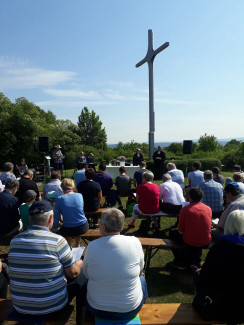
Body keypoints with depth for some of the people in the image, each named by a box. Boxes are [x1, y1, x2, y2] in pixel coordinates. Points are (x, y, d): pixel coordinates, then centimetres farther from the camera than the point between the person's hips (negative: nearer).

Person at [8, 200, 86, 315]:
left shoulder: (14, 241, -7)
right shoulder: (57, 241, -21)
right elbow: (73, 273, -10)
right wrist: (79, 264, 14)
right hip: (52, 305, -5)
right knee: (83, 274, 16)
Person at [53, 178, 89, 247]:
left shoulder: (59, 199, -10)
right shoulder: (80, 195, -4)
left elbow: (56, 218, -3)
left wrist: (54, 228, 14)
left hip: (68, 230, -2)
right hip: (83, 227, 2)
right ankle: (77, 246, 49)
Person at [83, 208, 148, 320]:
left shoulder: (92, 246, -18)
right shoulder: (134, 242, -18)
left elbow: (86, 275, -1)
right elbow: (140, 270, 0)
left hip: (97, 309, 1)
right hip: (130, 310, 0)